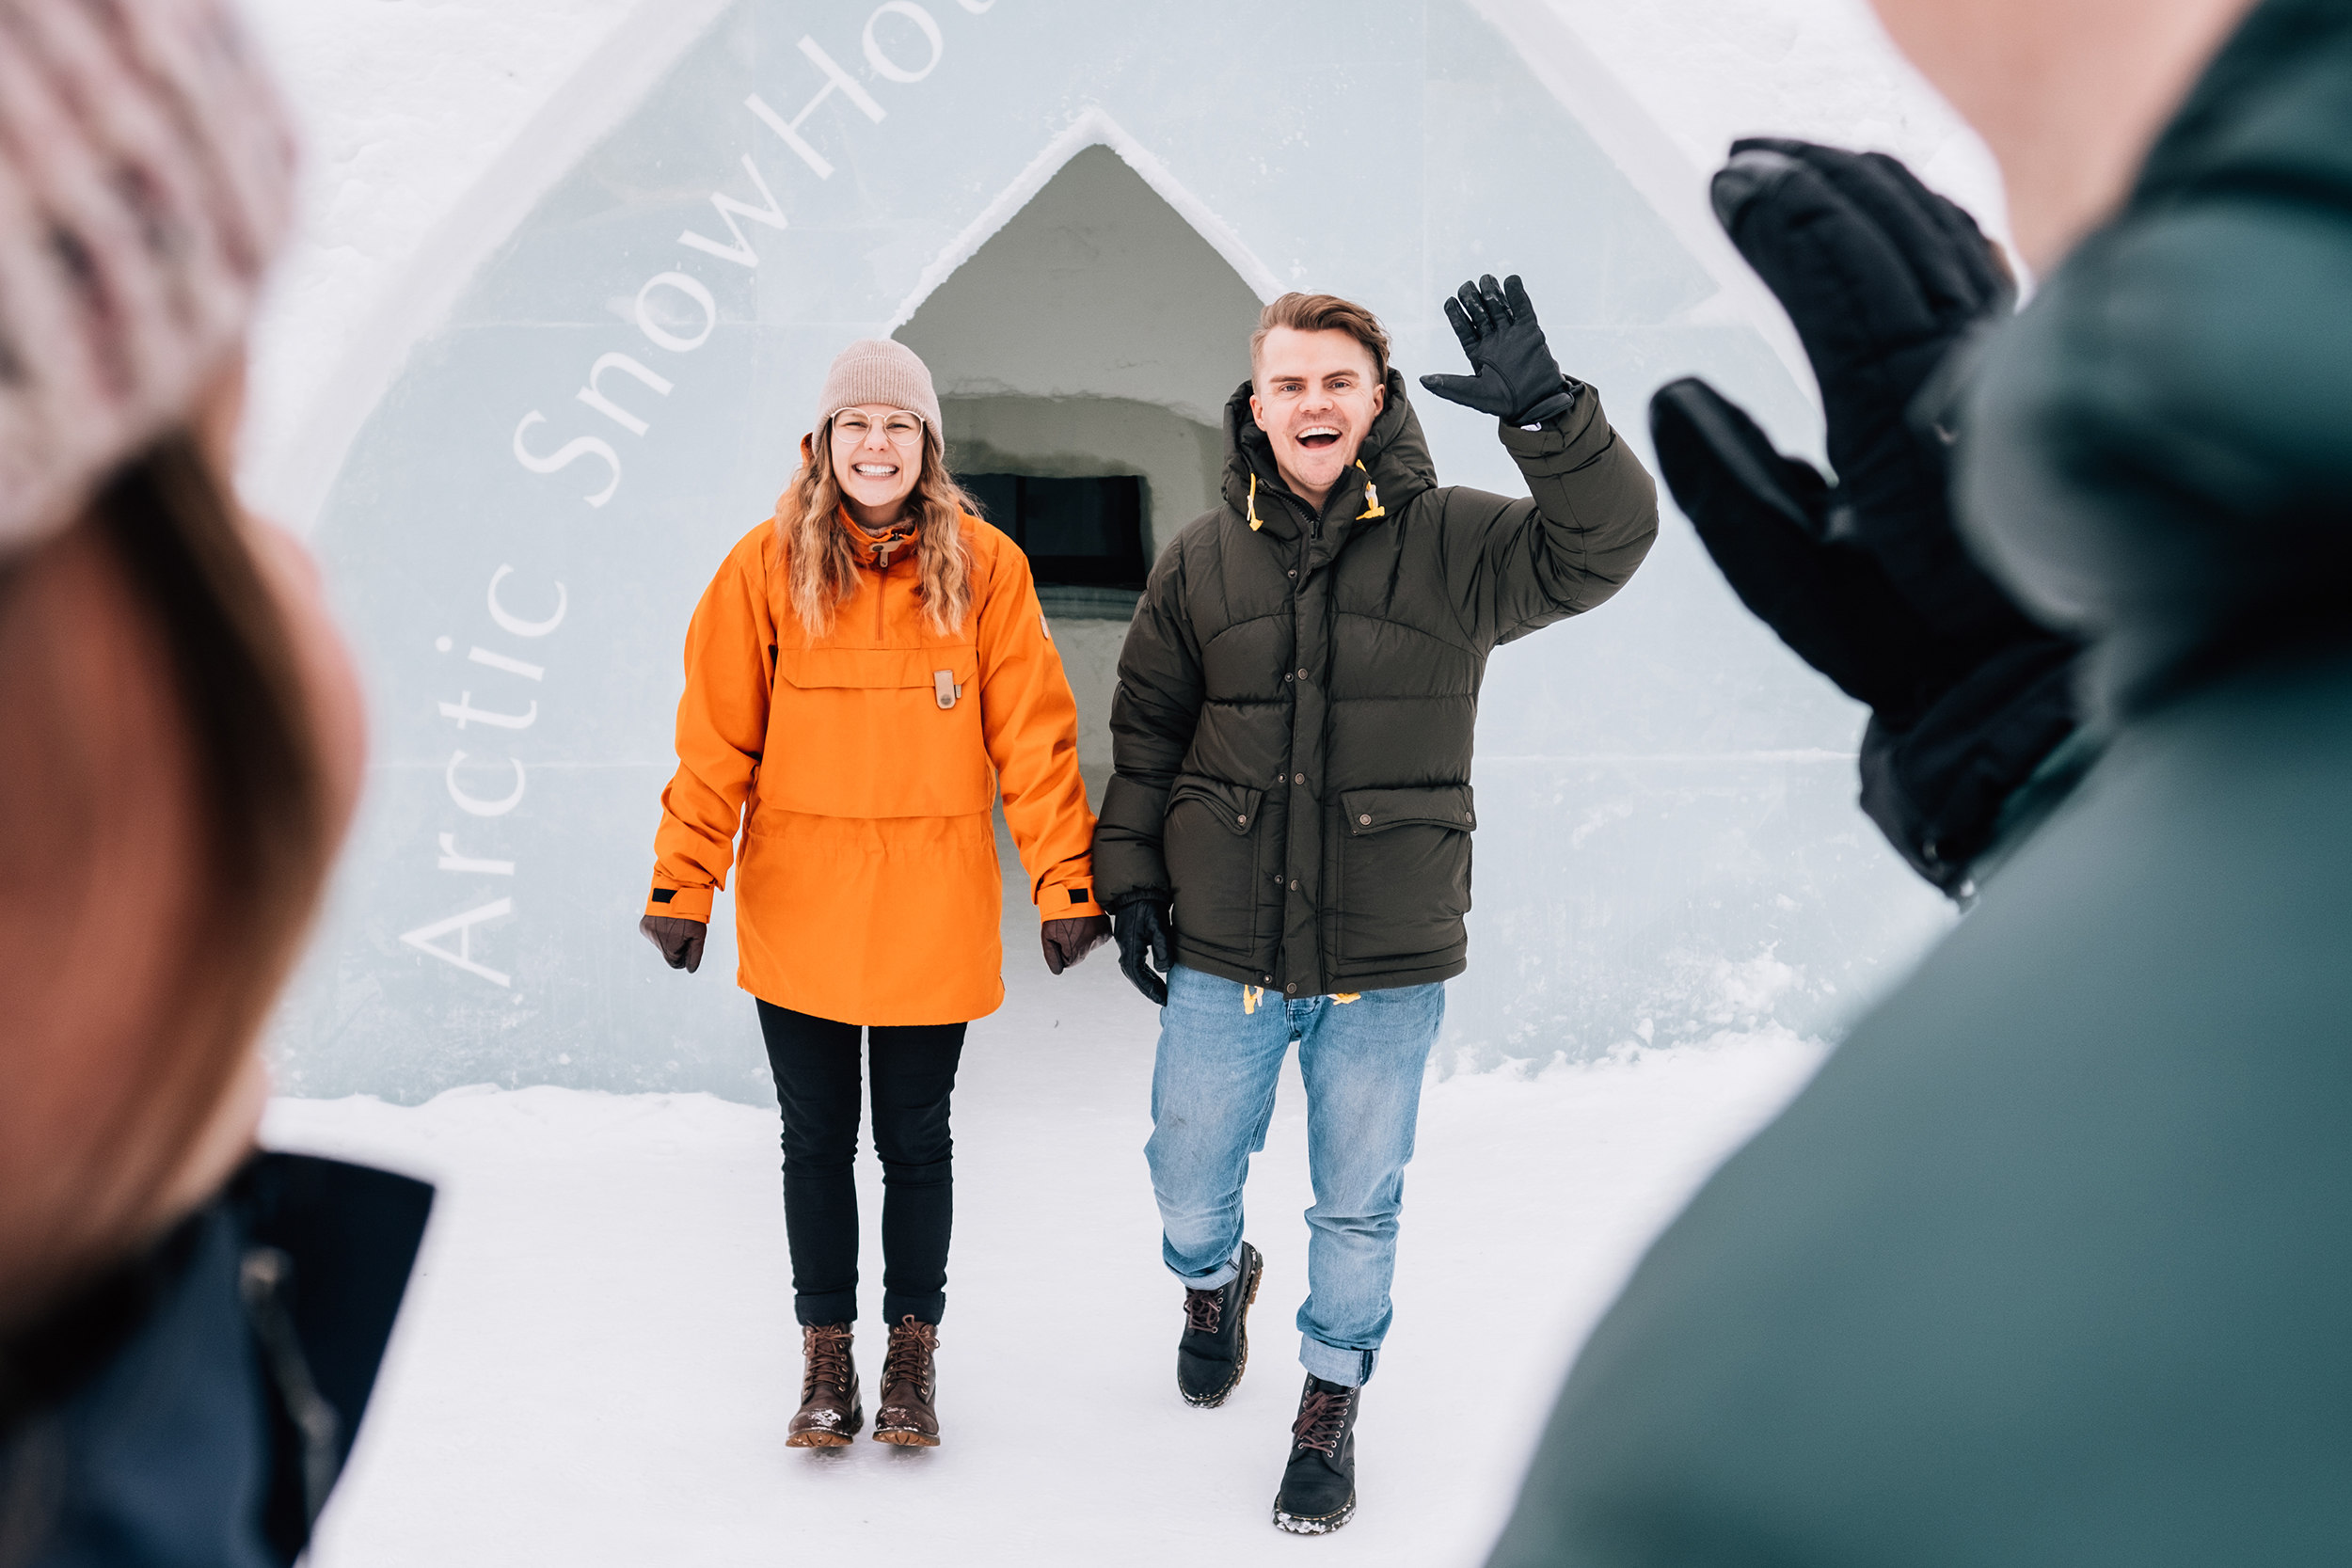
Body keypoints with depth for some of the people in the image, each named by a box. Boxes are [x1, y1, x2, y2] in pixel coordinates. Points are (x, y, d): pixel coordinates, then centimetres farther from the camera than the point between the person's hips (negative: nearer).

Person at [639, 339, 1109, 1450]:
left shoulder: (984, 566, -4)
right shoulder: (768, 565, -3)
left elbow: (1034, 739, -3)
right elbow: (715, 740, -3)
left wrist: (1067, 884, -8)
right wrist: (683, 886, -9)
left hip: (931, 918, 0)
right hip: (797, 914, 1)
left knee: (915, 1142, 12)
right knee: (816, 1141, 12)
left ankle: (914, 1352, 28)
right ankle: (825, 1354, 27)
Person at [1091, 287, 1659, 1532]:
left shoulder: (1454, 543, -6)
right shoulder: (1201, 562, 1)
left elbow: (1604, 548, -20)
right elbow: (1145, 730, 9)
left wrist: (1544, 412, -33)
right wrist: (1130, 876, 4)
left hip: (1388, 960, -2)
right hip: (1223, 950, 2)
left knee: (1358, 1204, 12)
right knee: (1188, 1178, 16)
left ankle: (1331, 1406, 35)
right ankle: (1214, 1282, 51)